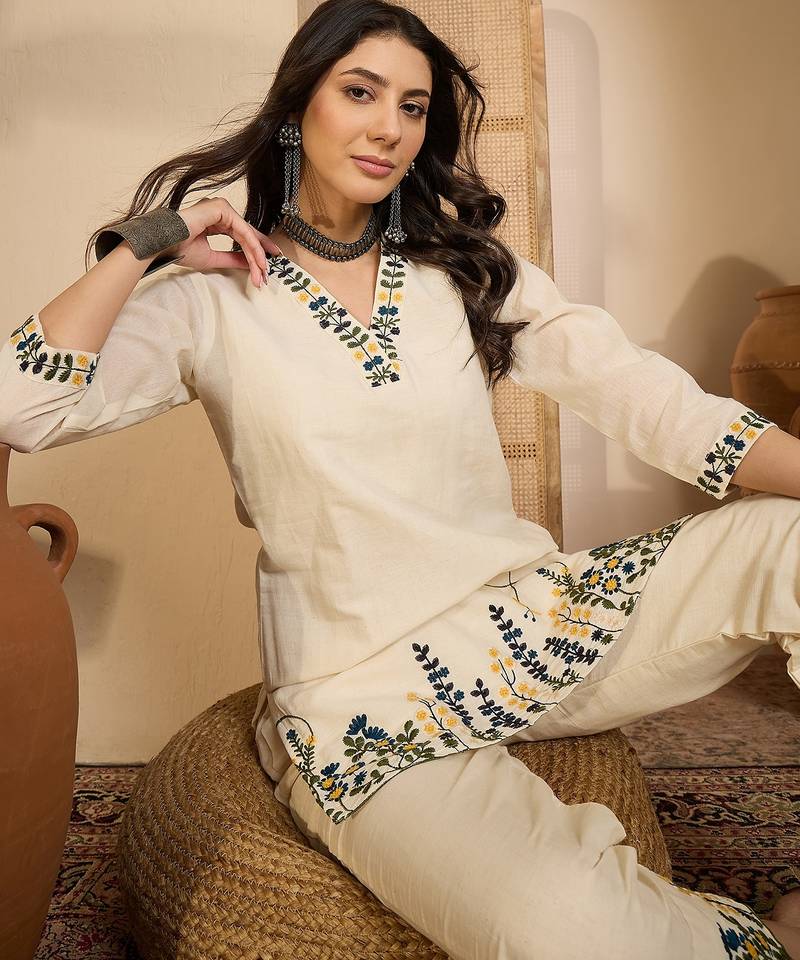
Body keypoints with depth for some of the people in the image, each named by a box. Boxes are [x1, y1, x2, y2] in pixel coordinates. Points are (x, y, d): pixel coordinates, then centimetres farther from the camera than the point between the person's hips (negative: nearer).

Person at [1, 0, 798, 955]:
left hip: (535, 615, 4)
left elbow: (633, 386, 0)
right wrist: (144, 244, -8)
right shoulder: (215, 299, 1)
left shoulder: (467, 268, 10)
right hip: (363, 692, -3)